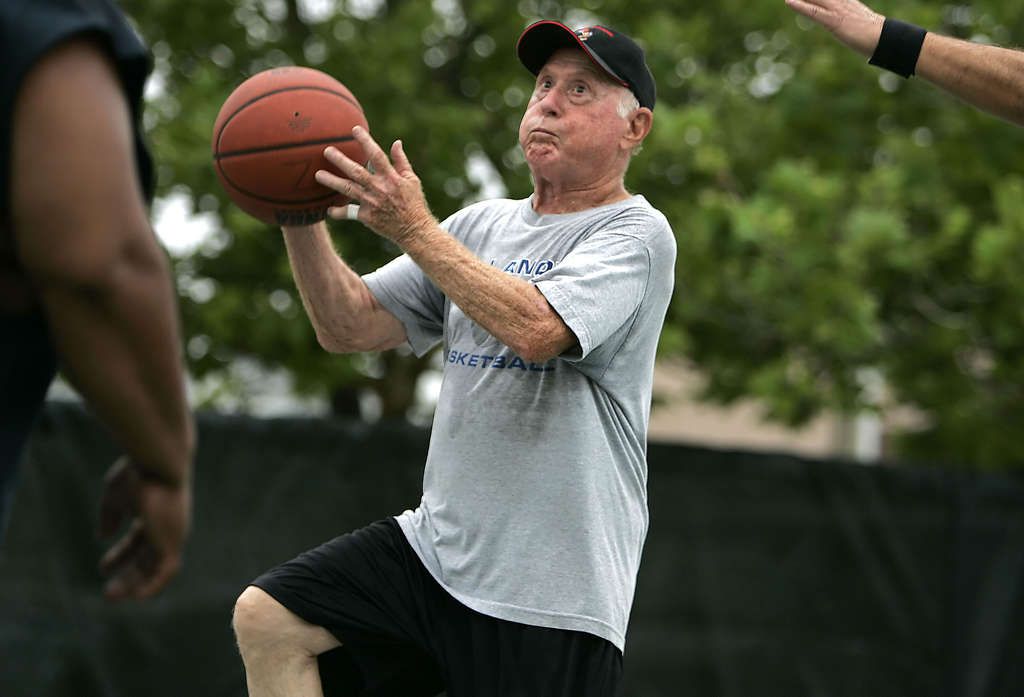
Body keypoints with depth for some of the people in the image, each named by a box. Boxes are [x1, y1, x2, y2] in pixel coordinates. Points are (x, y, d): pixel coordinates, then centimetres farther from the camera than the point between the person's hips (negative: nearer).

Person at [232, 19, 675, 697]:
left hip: (551, 589, -6)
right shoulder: (480, 225, 15)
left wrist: (413, 229, -22)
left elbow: (536, 329, -25)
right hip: (437, 547, 7)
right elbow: (349, 326, 10)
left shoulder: (636, 233, -7)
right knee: (267, 618, -6)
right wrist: (302, 219, -6)